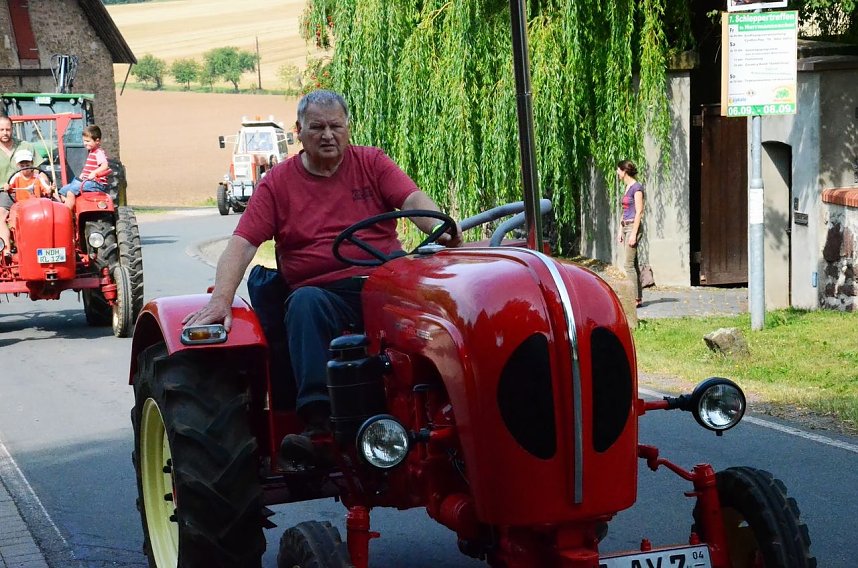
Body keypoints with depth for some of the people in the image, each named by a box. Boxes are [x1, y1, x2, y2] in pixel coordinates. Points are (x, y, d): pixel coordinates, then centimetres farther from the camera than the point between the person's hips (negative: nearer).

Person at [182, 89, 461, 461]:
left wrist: (442, 229, -28)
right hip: (323, 293, 0)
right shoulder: (278, 182, 10)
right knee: (304, 302, -35)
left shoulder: (372, 163, 13)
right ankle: (319, 420, -42)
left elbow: (414, 200, -4)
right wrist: (221, 298, -17)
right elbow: (242, 243, 0)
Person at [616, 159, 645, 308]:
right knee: (633, 264, 8)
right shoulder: (627, 187, 14)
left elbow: (639, 212, -16)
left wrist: (634, 234, -20)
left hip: (633, 227, -9)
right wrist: (620, 230, 17)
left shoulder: (636, 187, -12)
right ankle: (638, 297, 9)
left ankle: (636, 298, -9)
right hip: (626, 227, 9)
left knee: (629, 265, -11)